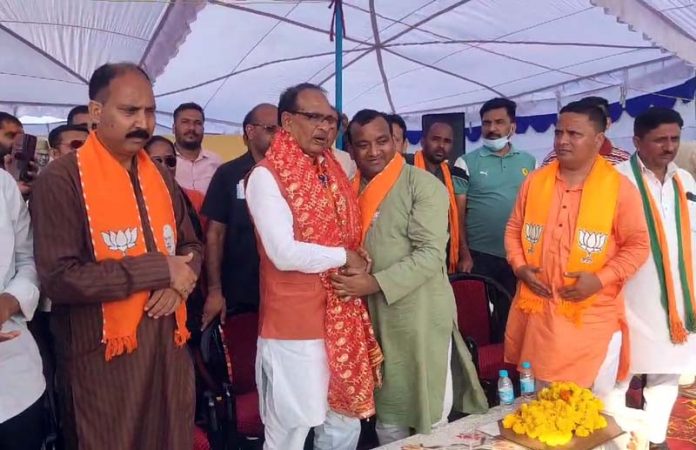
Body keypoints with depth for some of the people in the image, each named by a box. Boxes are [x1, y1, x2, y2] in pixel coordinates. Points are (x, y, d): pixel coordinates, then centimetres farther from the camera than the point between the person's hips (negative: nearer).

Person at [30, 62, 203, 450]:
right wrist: (159, 269, -17)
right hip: (105, 356, -5)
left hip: (170, 346, 6)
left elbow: (192, 246, 15)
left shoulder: (161, 177, 10)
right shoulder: (62, 179, -10)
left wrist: (181, 282, -8)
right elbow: (58, 278, -19)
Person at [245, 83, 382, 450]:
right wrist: (346, 257, -9)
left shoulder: (335, 169, 10)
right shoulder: (267, 175, -12)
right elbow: (285, 253, -22)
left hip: (343, 321, 7)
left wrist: (358, 269, 2)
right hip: (295, 327, -7)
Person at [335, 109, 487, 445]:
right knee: (387, 416, 19)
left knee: (430, 417, 12)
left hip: (420, 317, -5)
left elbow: (430, 254, -17)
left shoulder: (423, 185, -9)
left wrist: (376, 283, -22)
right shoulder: (353, 190, 8)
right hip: (372, 319, 5)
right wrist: (348, 277, 0)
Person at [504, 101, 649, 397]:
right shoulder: (534, 181, 5)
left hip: (593, 319, -3)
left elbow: (637, 245, -5)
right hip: (538, 312, 3)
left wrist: (601, 279, -17)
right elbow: (514, 230, 11)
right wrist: (520, 266, -5)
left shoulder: (620, 187, -7)